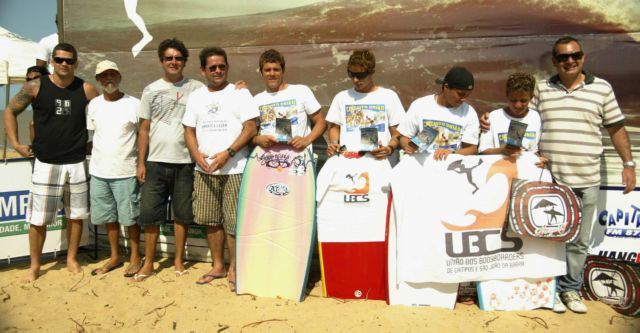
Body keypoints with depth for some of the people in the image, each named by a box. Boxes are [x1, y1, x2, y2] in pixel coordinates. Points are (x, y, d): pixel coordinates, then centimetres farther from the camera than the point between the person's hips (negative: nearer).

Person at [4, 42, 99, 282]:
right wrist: (15, 143, 2)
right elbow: (10, 111, 7)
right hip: (45, 163, -1)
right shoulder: (35, 87, -4)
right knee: (38, 218, 4)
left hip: (77, 163, 1)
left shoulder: (86, 89, -3)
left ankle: (71, 259, 28)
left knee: (76, 214, 11)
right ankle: (35, 266, 19)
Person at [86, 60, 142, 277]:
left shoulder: (134, 104, -6)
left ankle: (135, 257, 20)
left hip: (125, 171, -4)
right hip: (98, 171, 4)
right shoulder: (94, 104, 6)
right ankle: (114, 257, 27)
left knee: (130, 217, 4)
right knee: (109, 217, 13)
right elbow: (90, 133, 13)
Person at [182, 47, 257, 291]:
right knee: (209, 220, 10)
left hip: (234, 169, -4)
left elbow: (250, 128, -8)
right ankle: (217, 266, 25)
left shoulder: (239, 93, 0)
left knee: (233, 221, -3)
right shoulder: (196, 97, 12)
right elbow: (189, 131, 12)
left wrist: (228, 153, -17)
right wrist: (197, 155, -7)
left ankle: (234, 269, 12)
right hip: (204, 170, 5)